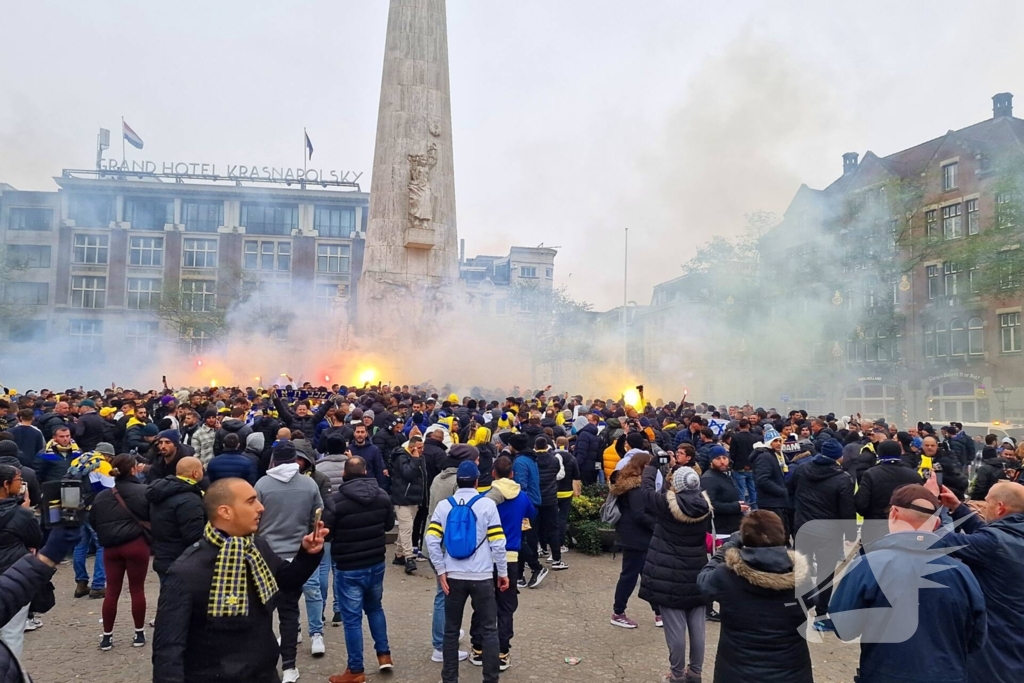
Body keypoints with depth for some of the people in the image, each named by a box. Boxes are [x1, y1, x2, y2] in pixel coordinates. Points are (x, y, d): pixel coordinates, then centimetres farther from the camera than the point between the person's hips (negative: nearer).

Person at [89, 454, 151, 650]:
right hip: (137, 545, -4)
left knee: (112, 591, 12)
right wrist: (152, 538, 11)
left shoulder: (101, 496, 6)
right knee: (137, 589, 6)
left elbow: (93, 522, 13)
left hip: (111, 547, 4)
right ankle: (139, 634, 16)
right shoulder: (143, 491, -10)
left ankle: (107, 636, 18)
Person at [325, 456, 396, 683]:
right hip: (376, 563, 5)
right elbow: (389, 524, 8)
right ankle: (384, 654, 27)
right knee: (375, 608, 24)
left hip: (349, 568, -5)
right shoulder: (382, 495, -5)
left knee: (352, 618, 5)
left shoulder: (338, 500, -19)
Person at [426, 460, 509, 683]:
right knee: (489, 630, 10)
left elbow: (431, 540, -7)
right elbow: (497, 542, -9)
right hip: (482, 577, -2)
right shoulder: (487, 504, -7)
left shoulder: (443, 505, 0)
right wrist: (503, 572, 1)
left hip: (453, 576, 2)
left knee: (451, 630, 15)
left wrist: (441, 571, -2)